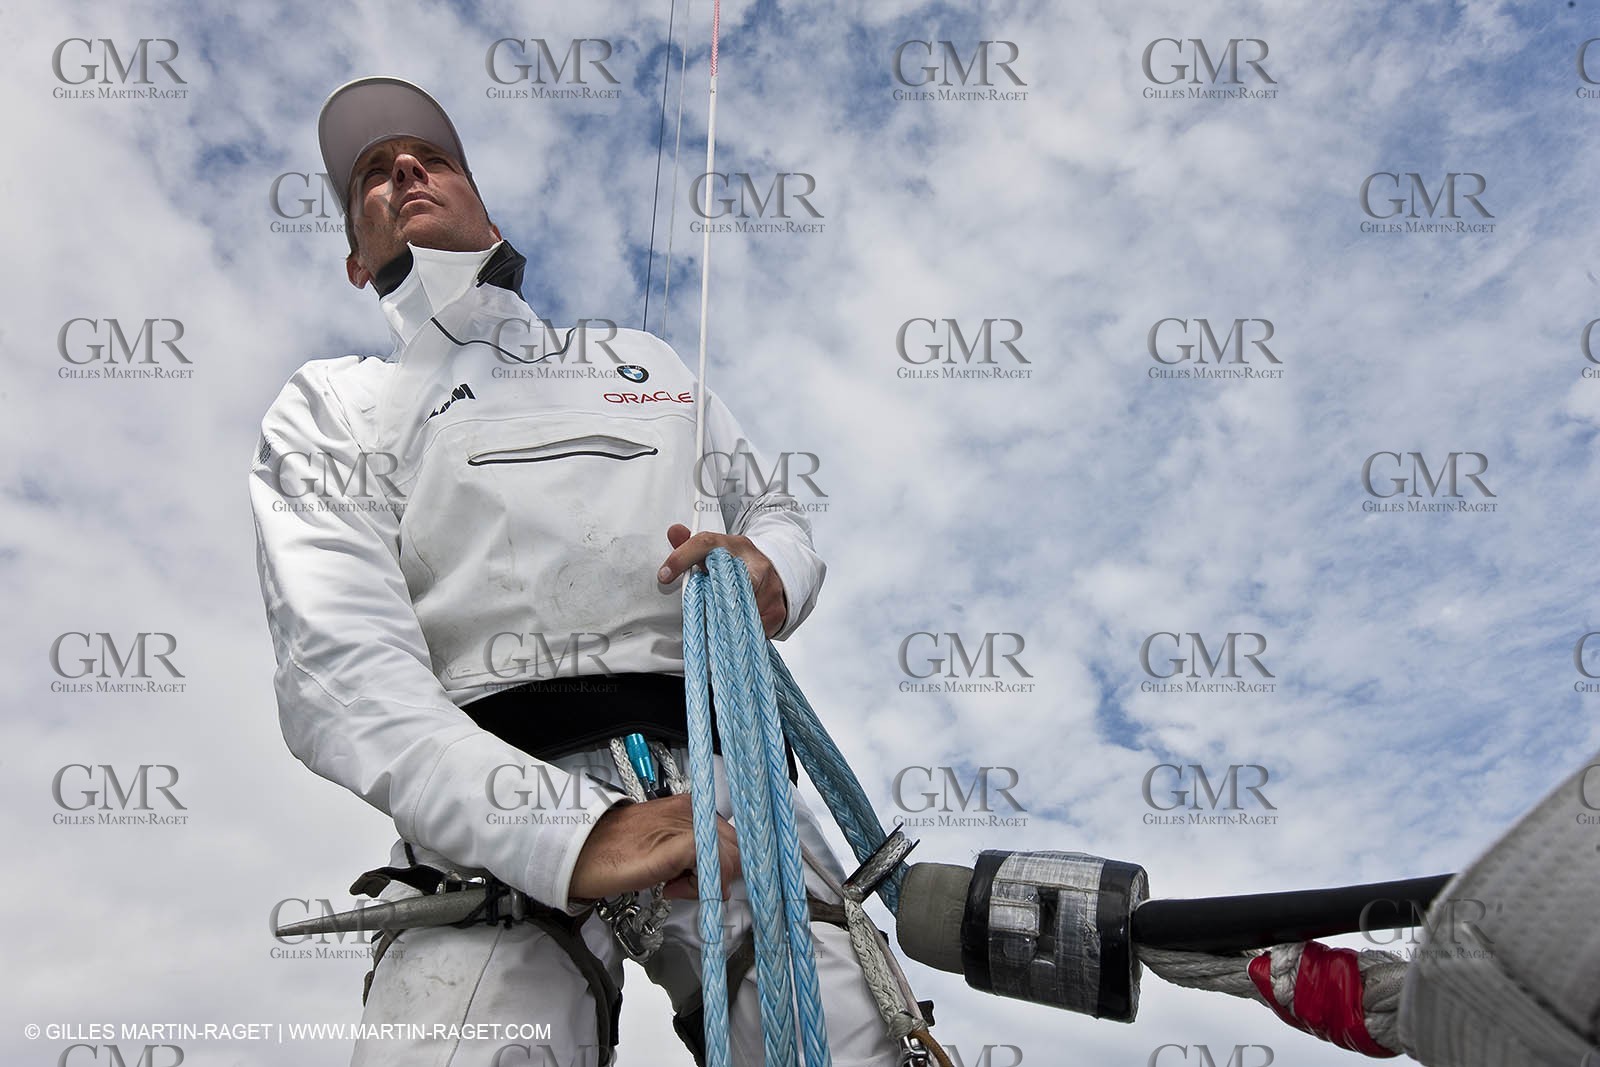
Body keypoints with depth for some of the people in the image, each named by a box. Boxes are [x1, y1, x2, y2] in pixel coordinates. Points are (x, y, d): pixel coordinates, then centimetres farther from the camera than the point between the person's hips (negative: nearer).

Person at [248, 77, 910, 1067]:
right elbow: (342, 671, -3)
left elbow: (776, 513, 27)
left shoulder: (646, 357, 27)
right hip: (498, 815, -2)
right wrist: (572, 833, -19)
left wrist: (770, 576, -1)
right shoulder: (331, 404, 13)